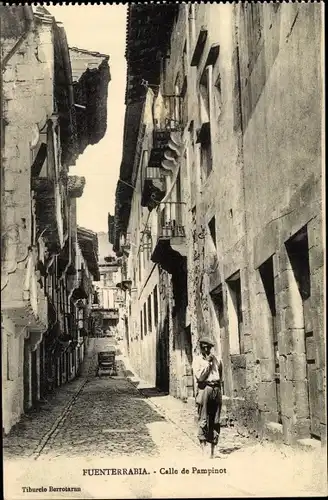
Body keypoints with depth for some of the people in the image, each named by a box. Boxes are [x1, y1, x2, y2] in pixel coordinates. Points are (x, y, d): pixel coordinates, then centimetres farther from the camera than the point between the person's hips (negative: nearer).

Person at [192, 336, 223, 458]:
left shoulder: (217, 360, 15)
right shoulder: (197, 360, 2)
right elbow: (199, 376, -10)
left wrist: (217, 387, 14)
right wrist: (208, 362, -8)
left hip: (216, 389, 4)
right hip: (204, 389, -4)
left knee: (215, 421, 4)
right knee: (203, 420, -10)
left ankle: (212, 451, 9)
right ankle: (203, 449, -12)